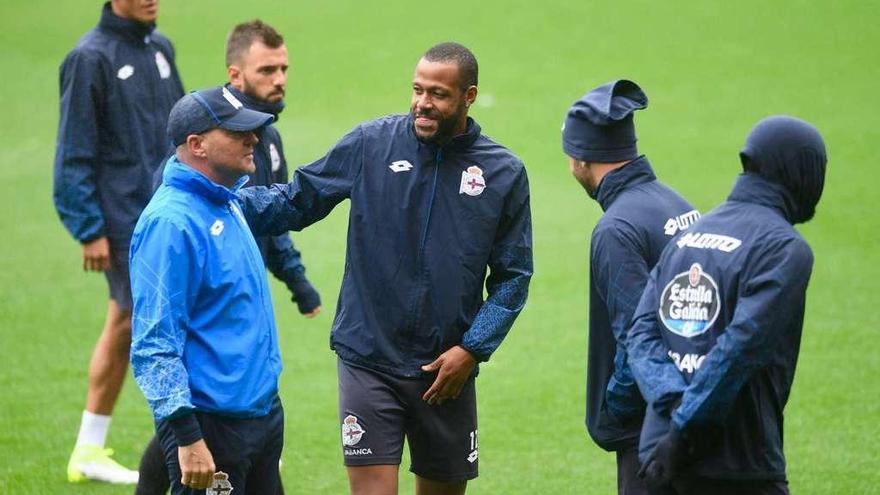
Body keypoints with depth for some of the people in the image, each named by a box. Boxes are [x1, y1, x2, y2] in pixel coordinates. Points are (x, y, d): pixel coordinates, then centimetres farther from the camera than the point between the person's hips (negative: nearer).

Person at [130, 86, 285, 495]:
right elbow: (155, 342, -23)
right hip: (211, 426, -9)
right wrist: (187, 437, -26)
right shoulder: (171, 222, -19)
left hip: (264, 411, 9)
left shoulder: (227, 204, 10)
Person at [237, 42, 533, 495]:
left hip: (446, 370, 2)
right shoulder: (371, 144, -3)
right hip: (369, 359, -2)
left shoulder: (504, 174, -1)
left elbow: (513, 276, 4)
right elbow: (294, 201, 2)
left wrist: (472, 349, -6)